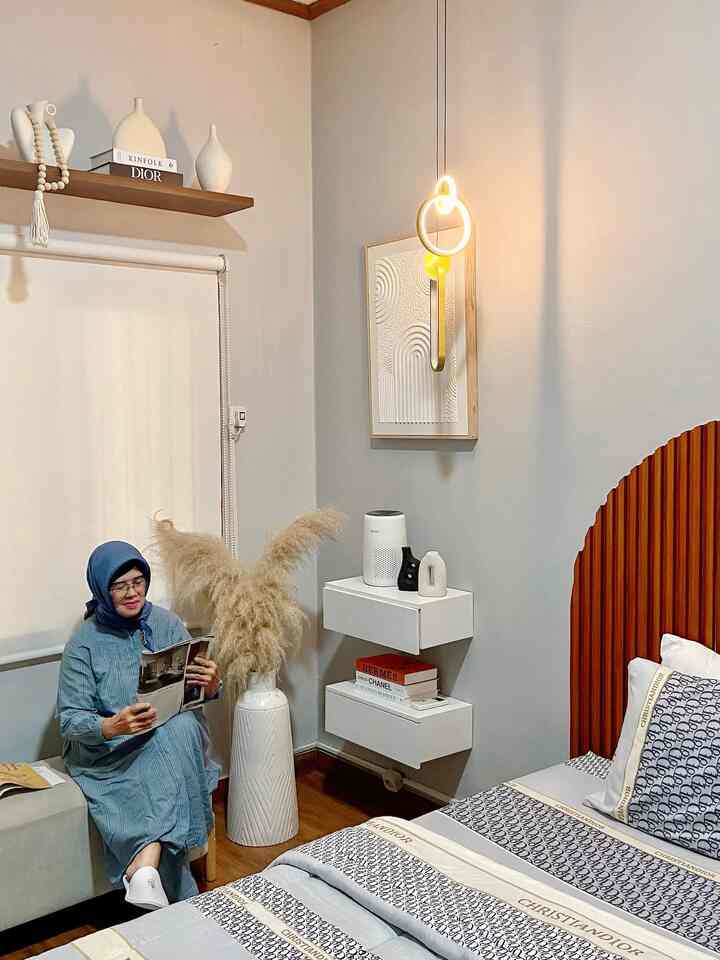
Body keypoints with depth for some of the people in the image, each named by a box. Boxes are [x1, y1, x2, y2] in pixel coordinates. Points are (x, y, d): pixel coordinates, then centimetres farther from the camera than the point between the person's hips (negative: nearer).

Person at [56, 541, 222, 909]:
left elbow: (198, 692, 4)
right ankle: (180, 897, -34)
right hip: (108, 750, -2)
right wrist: (113, 726, -33)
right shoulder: (85, 642, -7)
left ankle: (144, 865, -41)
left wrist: (211, 683, -22)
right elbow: (70, 719, -11)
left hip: (175, 733, 3)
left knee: (180, 728, -35)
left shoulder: (166, 623, 1)